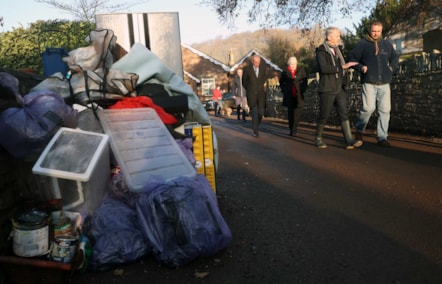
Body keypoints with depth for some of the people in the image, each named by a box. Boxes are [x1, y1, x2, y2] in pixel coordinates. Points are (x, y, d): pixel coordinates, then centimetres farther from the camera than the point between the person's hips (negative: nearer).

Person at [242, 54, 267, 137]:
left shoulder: (263, 68, 4)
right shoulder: (247, 69, -5)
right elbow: (244, 81, 7)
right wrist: (249, 90, 9)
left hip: (261, 94, 3)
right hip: (251, 94, -3)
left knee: (261, 112, -2)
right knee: (254, 113, -8)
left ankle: (256, 126, 25)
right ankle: (256, 131, -2)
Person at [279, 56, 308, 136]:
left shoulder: (301, 70, 5)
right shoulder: (285, 71, 5)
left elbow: (305, 81, 10)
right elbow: (281, 81, 15)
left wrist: (302, 89, -2)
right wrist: (284, 90, 5)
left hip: (298, 96, 0)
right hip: (289, 96, 0)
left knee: (298, 112, -8)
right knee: (290, 112, 3)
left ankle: (294, 129, -3)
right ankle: (291, 129, 12)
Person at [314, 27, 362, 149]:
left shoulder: (338, 49, 13)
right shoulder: (321, 51, -9)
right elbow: (324, 68, -24)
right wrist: (343, 66, -23)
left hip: (339, 88, 6)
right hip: (327, 89, -6)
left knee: (344, 113, -6)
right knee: (324, 115, 1)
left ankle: (349, 141, -13)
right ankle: (318, 138, 21)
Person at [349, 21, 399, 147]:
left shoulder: (387, 45, 16)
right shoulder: (362, 44, 3)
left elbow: (395, 58, 26)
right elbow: (351, 58, 5)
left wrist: (392, 67, 7)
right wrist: (361, 67, -10)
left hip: (384, 84, 4)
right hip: (369, 83, -4)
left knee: (385, 110, 0)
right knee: (368, 108, -16)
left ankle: (382, 137, 8)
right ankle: (359, 129, 10)